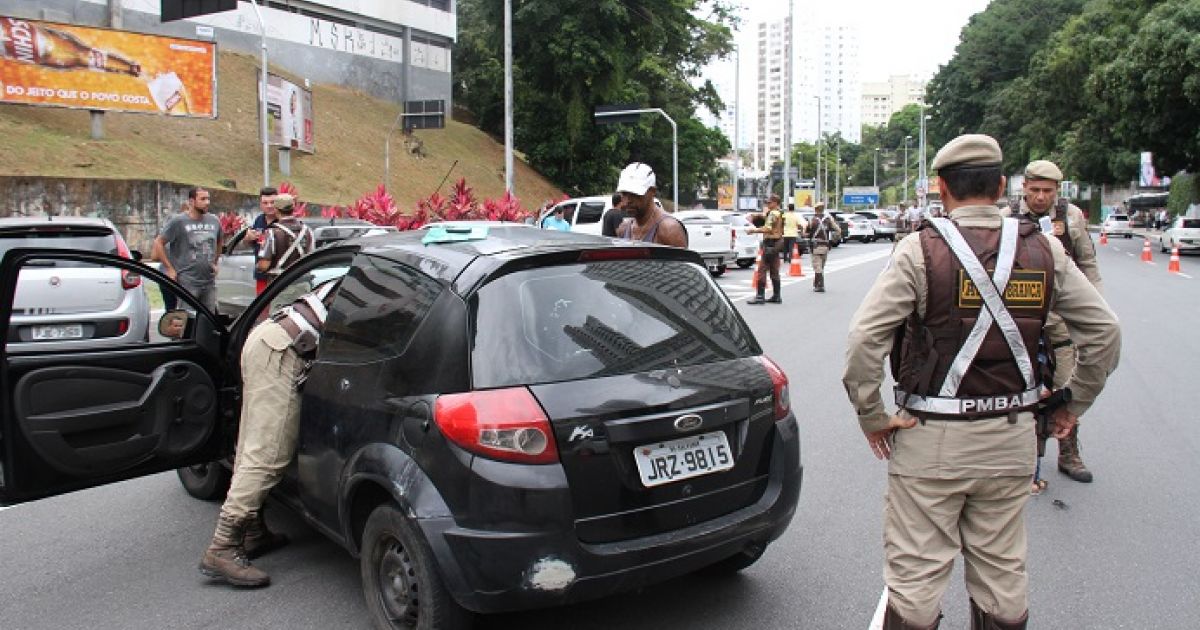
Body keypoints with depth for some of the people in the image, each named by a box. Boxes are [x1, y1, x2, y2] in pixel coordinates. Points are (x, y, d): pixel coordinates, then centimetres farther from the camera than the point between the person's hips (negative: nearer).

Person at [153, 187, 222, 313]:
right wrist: (170, 269, -8)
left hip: (210, 283, 5)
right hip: (187, 283, -5)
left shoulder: (214, 221, 10)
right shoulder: (178, 221, -6)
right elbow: (158, 243, -5)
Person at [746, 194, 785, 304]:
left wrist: (754, 230, -18)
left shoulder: (773, 213, -13)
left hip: (770, 243, -10)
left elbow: (768, 229, -23)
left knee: (762, 270, -10)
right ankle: (776, 296, 15)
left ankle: (760, 296, -13)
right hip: (776, 242, 10)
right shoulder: (779, 213, 18)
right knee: (774, 271, 13)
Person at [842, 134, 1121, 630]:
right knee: (1004, 575, 18)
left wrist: (871, 416, -9)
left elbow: (864, 338, -19)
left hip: (931, 440, -4)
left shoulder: (922, 251, -11)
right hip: (1011, 439, 4)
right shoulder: (1044, 251, 1)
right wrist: (1075, 404, 15)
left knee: (916, 576, 7)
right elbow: (1104, 332, 5)